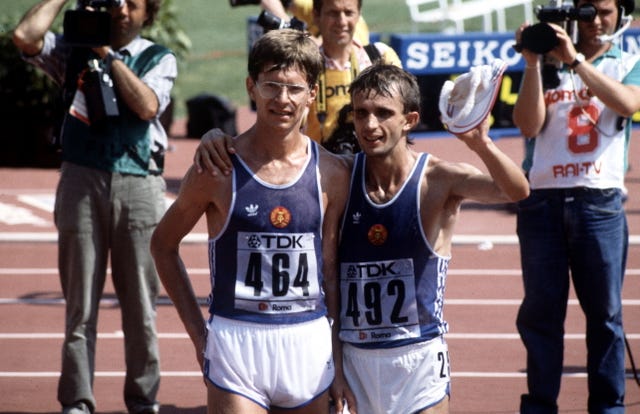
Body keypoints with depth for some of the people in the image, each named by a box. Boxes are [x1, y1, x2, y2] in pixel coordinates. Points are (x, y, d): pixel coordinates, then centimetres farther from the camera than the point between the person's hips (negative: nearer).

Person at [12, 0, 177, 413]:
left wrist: (109, 55, -4)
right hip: (82, 181, 0)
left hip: (139, 182, 0)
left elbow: (146, 105, -9)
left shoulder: (159, 58, 10)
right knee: (80, 305, 0)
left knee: (140, 305, 3)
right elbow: (26, 36, -7)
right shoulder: (75, 51, 11)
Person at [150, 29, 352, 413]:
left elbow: (332, 271, 9)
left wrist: (341, 362, 5)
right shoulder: (218, 170, -5)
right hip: (235, 343, -3)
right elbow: (163, 244, 7)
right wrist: (198, 333, 2)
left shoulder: (331, 174, 3)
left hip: (310, 346, 3)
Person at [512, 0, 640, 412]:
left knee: (604, 312, 0)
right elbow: (529, 124, 0)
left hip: (600, 202, -1)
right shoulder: (549, 62, 12)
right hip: (543, 200, 1)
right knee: (540, 311, 1)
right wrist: (532, 62, -8)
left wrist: (575, 60, -16)